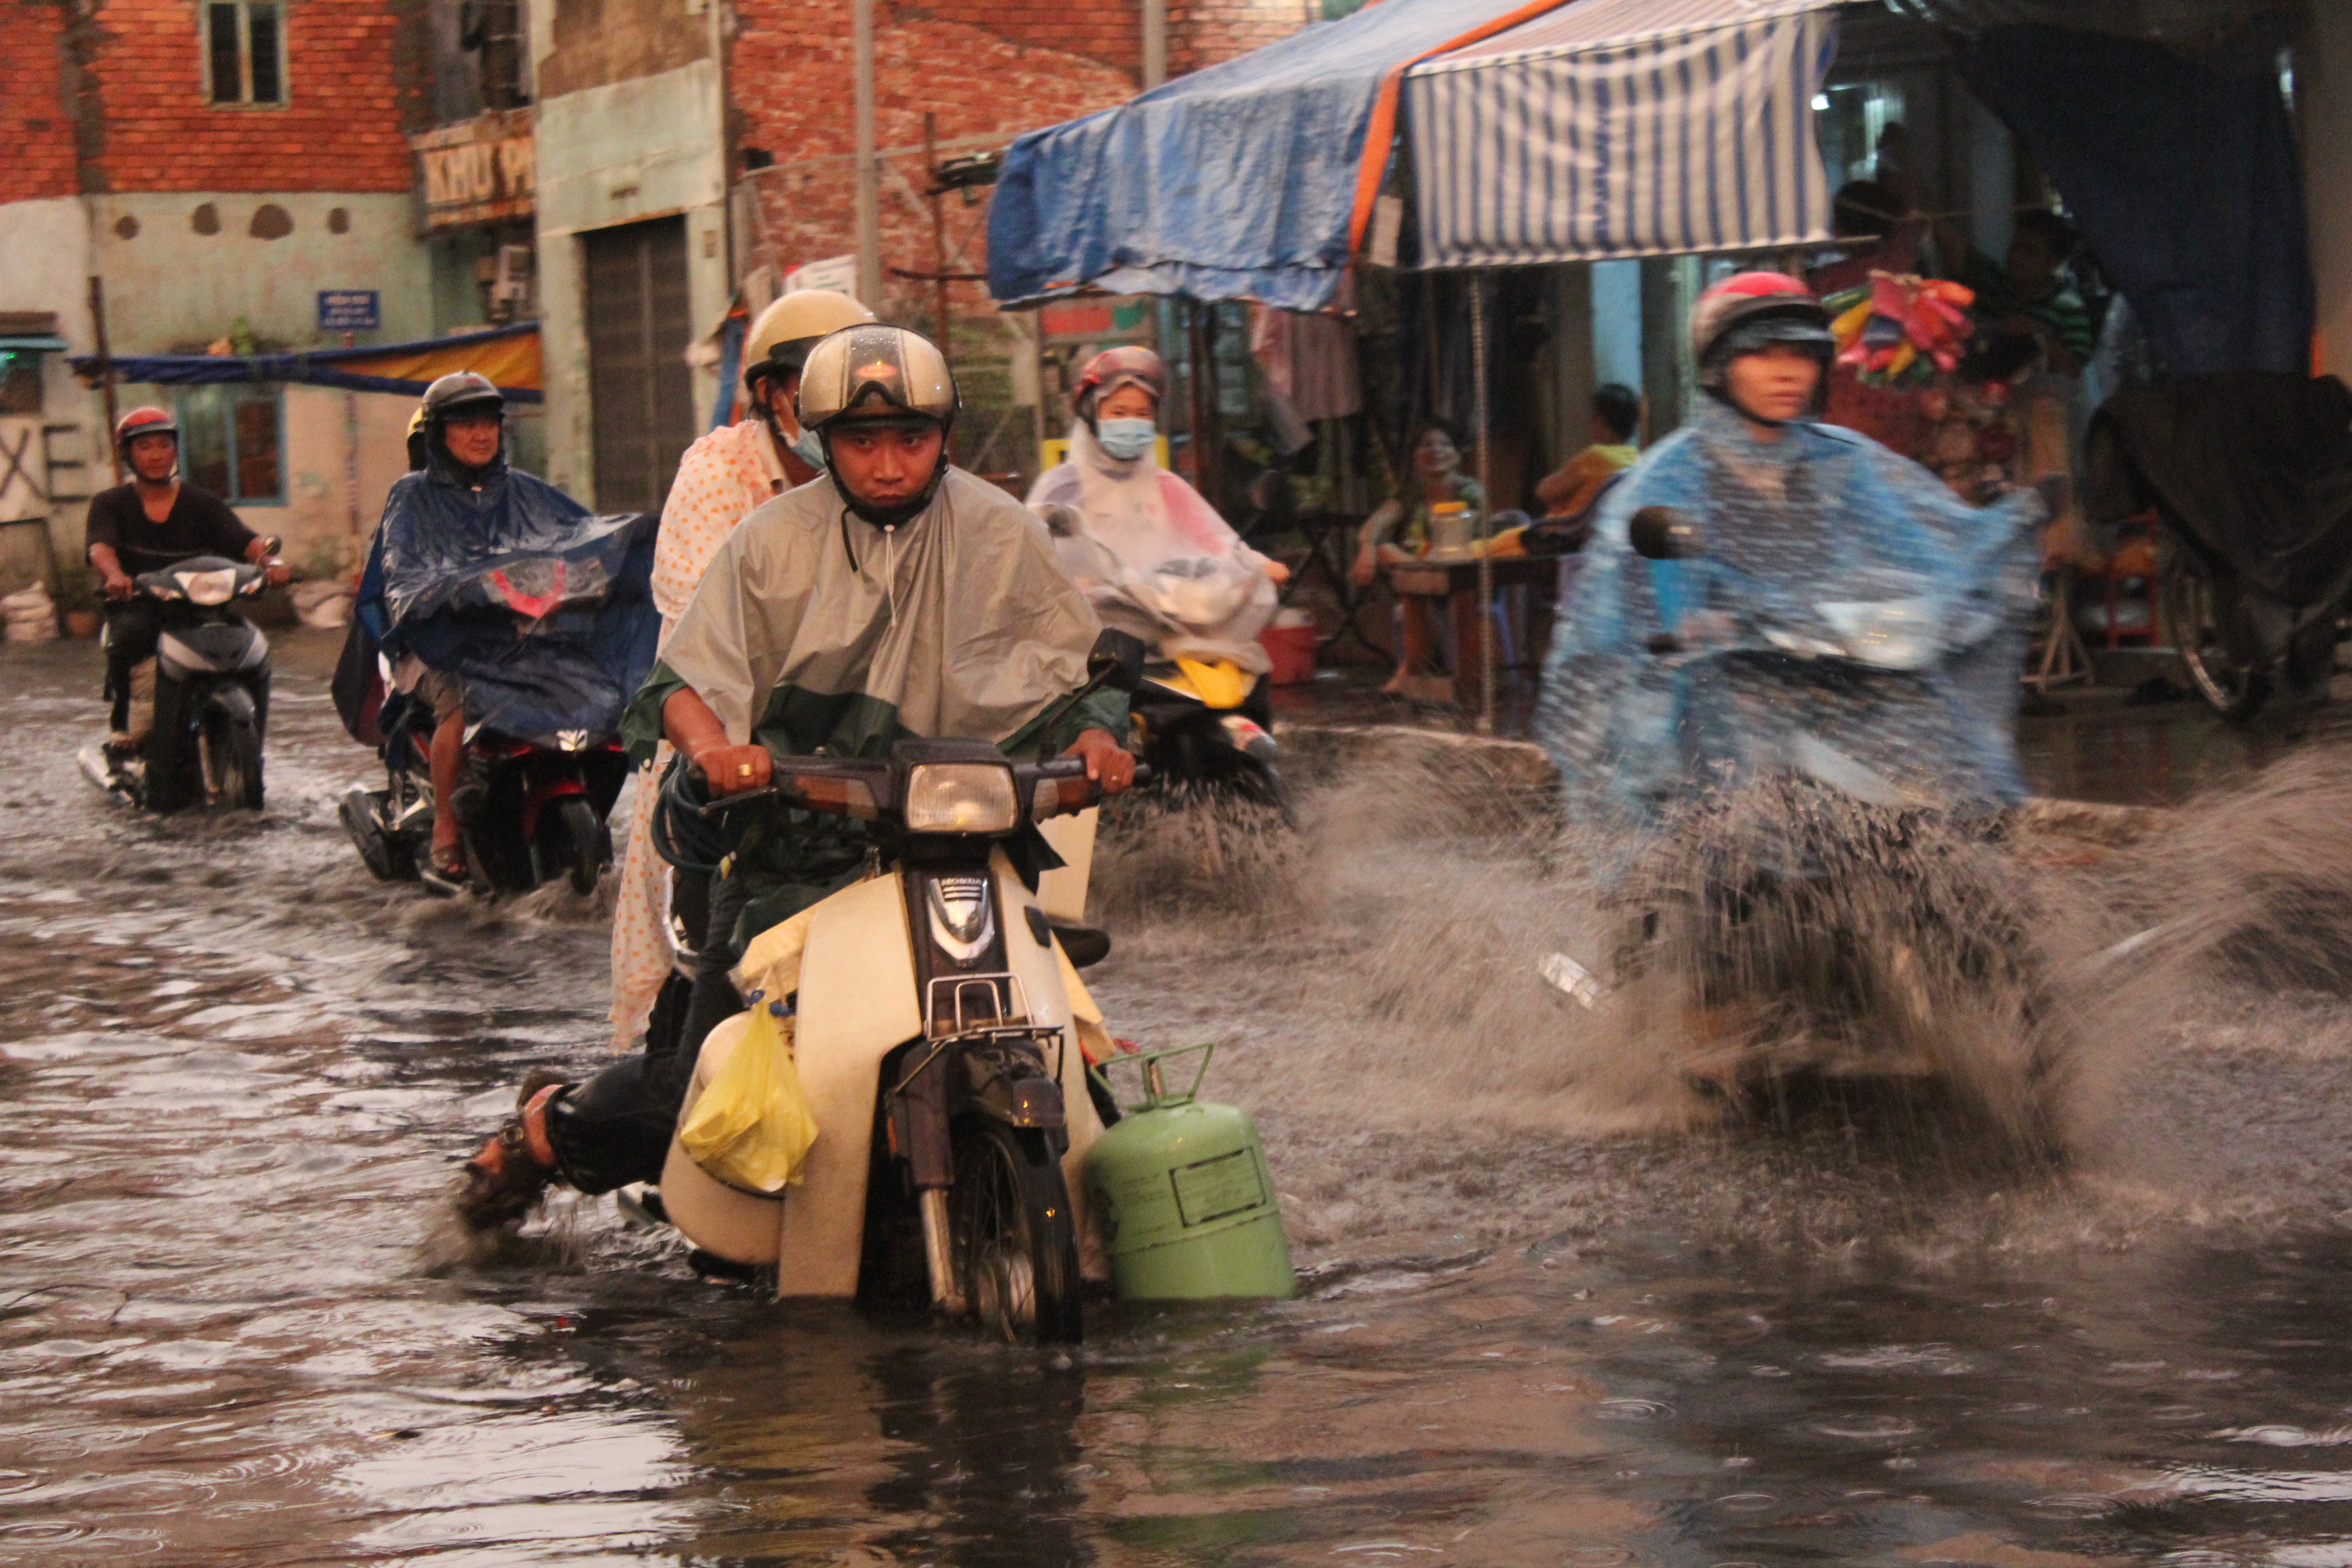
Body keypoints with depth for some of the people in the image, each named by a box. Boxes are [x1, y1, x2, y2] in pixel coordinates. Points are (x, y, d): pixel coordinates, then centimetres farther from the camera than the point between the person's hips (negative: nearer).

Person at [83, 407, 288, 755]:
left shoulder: (203, 504, 13)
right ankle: (119, 723, -23)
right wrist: (115, 576, -36)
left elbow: (244, 540, -3)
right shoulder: (110, 504, 9)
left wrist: (270, 559, -28)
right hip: (135, 606, -1)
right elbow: (100, 547, -12)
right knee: (128, 635, -36)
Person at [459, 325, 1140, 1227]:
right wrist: (712, 746, -20)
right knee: (700, 1092, -1)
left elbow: (1063, 670, 15)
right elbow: (686, 677, 3)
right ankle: (550, 1124, 28)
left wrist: (1092, 734, -7)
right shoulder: (773, 542, 6)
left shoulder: (1000, 535, 8)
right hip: (791, 847, -1)